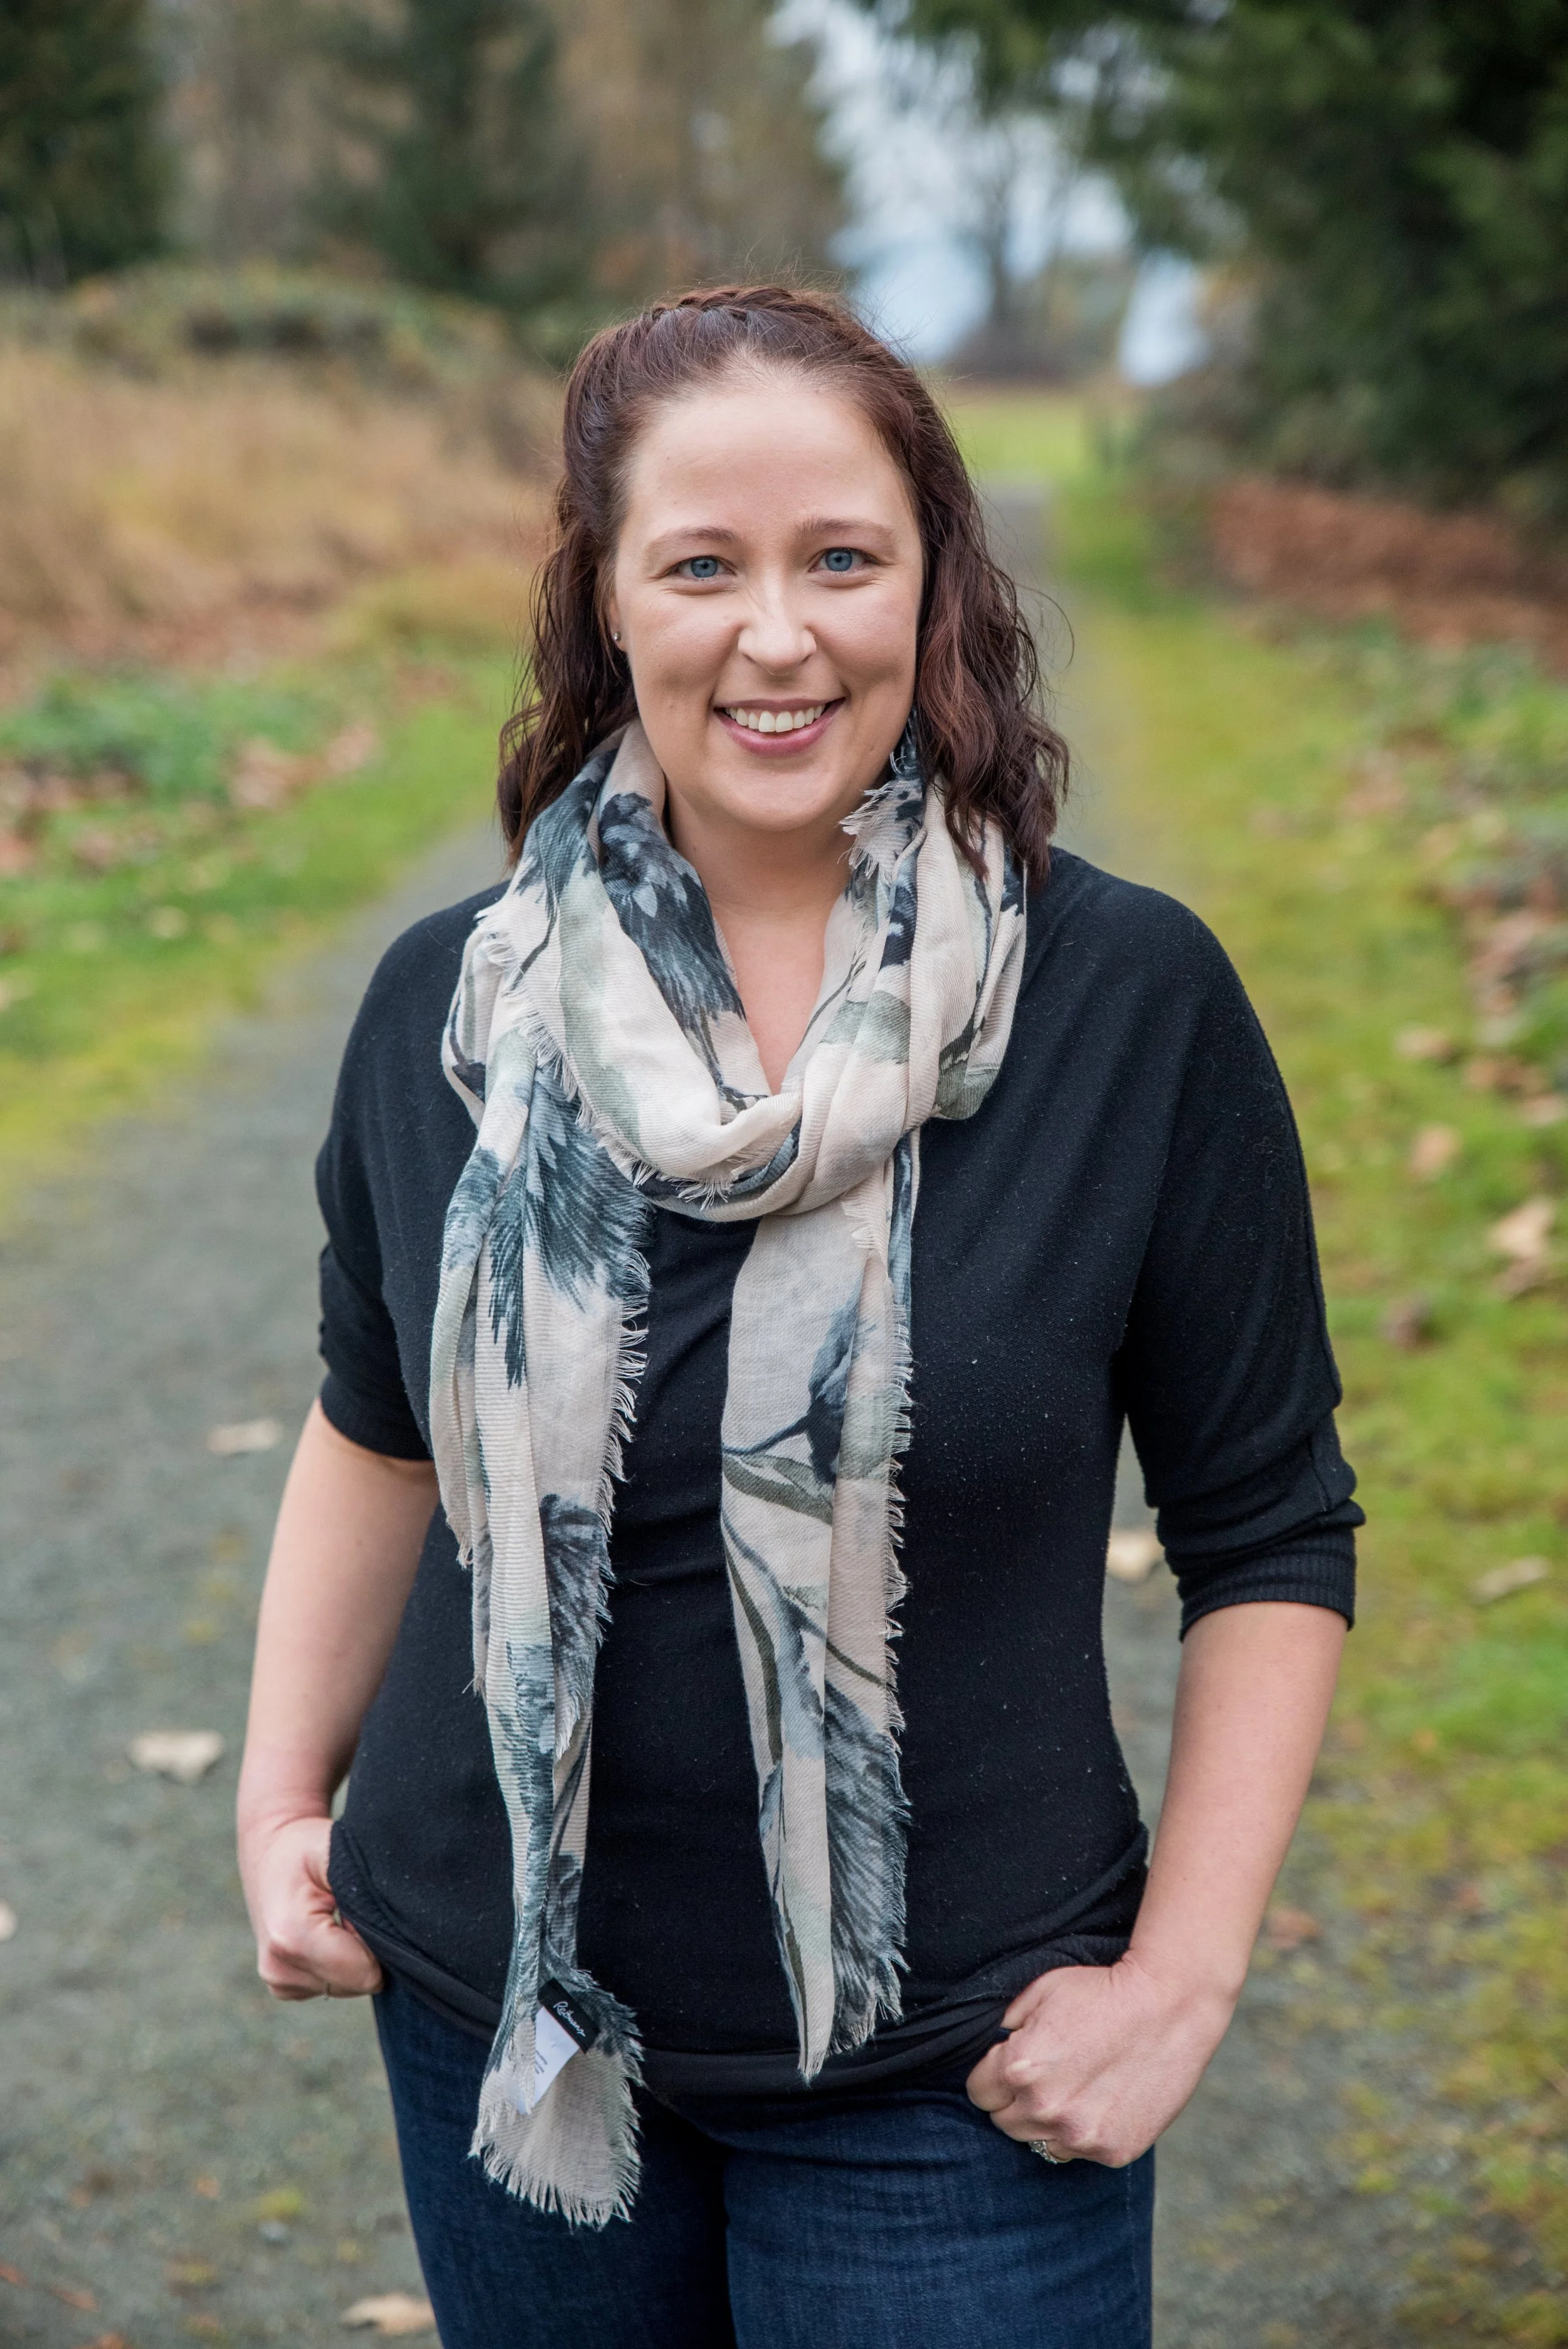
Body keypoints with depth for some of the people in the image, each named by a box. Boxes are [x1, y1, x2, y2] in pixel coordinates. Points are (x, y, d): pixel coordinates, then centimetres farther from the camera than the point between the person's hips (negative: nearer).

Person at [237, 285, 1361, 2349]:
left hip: (950, 2070, -2)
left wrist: (1184, 1976, -10)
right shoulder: (455, 1006, -4)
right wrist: (283, 1796, 7)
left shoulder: (1134, 1002, -12)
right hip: (499, 2004, 3)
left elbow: (1269, 1533, -6)